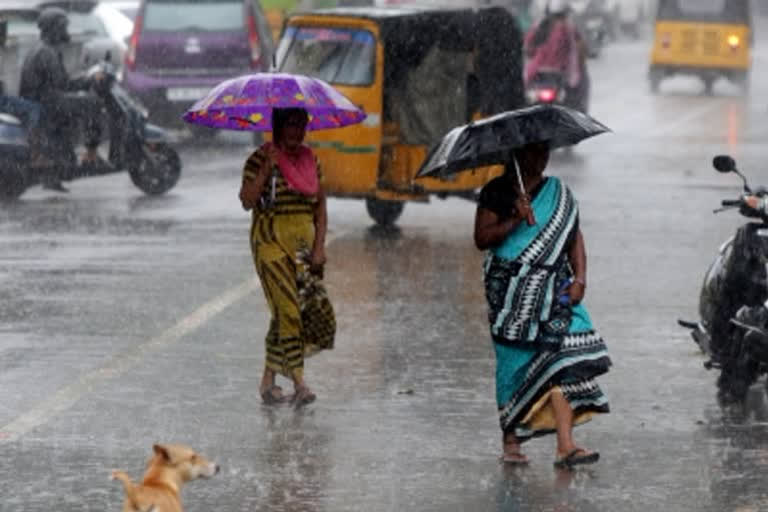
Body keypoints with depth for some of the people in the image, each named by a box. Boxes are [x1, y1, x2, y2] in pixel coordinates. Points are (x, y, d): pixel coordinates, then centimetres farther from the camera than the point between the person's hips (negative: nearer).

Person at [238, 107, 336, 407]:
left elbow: (320, 207, 13)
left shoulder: (310, 160, 12)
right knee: (288, 309, -14)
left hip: (304, 241, 6)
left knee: (318, 311, 0)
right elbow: (247, 201, -16)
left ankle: (268, 380, 15)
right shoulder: (261, 159, -5)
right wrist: (267, 168, -23)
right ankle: (299, 383, -13)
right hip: (271, 240, -6)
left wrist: (319, 246, 2)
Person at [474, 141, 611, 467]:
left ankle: (566, 446, -17)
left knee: (562, 359, -12)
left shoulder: (559, 193, 14)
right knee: (515, 362, 1)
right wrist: (515, 221, -20)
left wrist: (580, 277, -1)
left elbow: (574, 238, 13)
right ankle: (510, 440, 17)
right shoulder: (497, 192, 1)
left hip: (555, 290, 3)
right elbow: (482, 239, -7)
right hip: (511, 292, -3)